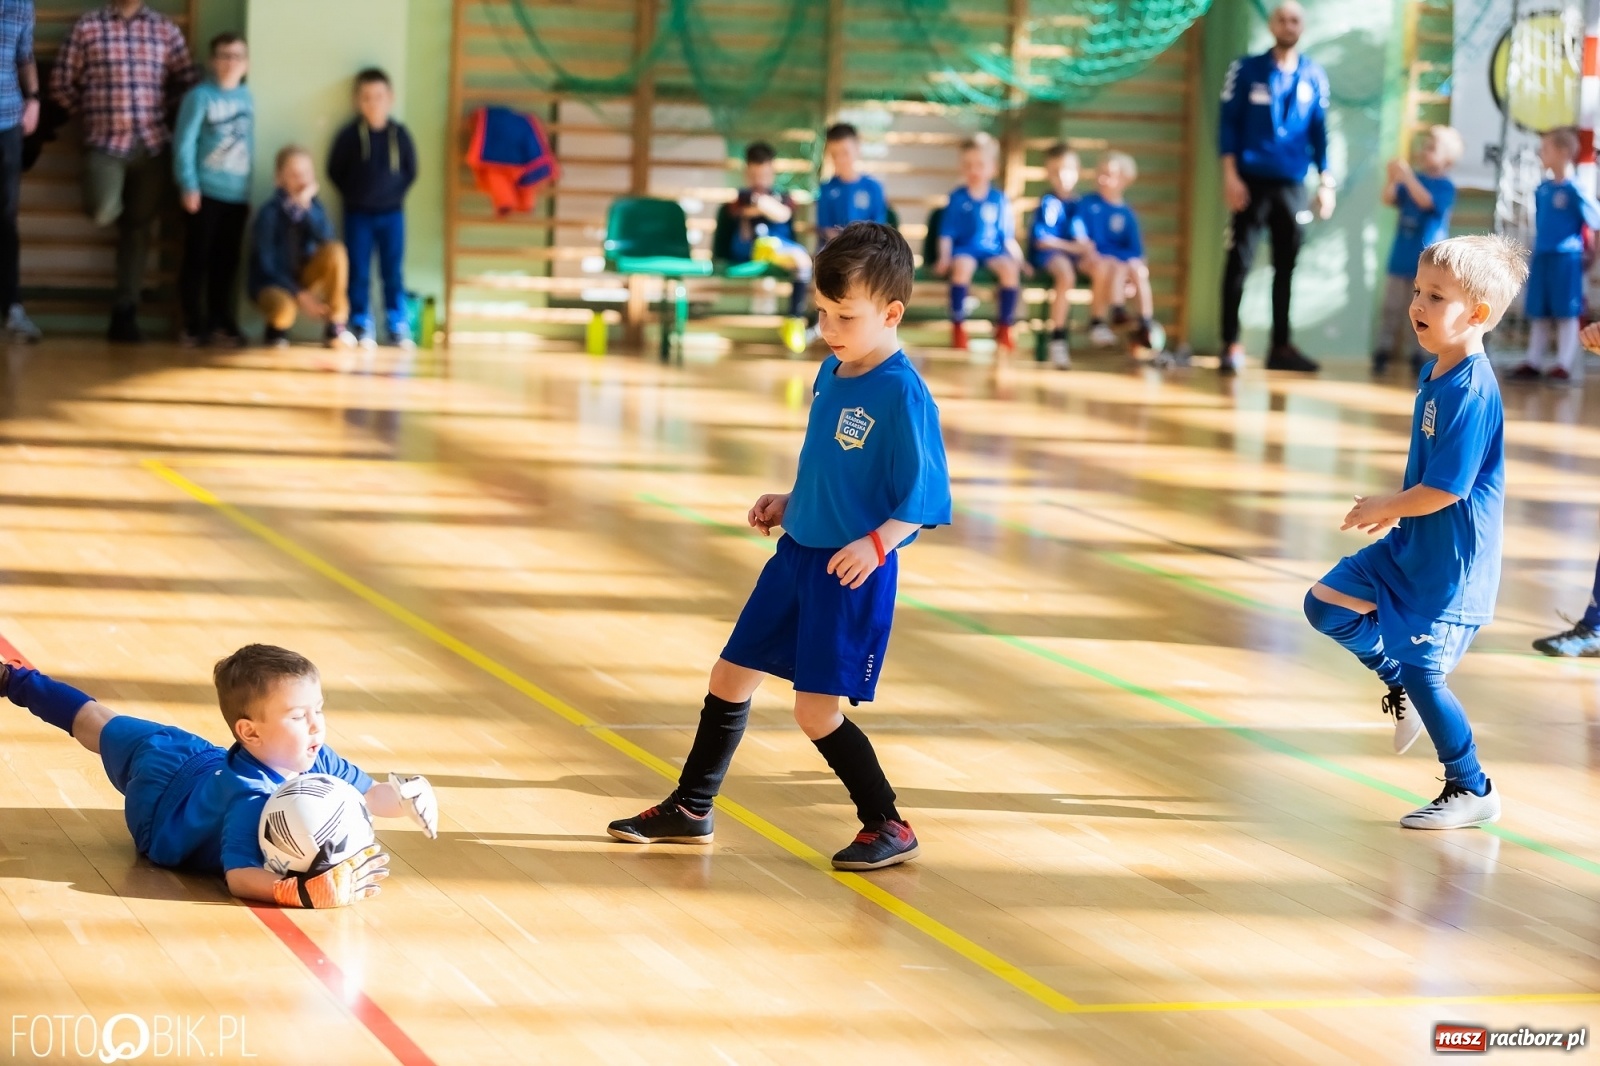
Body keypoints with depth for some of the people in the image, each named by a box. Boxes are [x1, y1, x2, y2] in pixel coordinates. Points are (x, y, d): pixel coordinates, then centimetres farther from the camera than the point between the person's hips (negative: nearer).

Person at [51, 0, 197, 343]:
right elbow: (61, 84, 4)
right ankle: (111, 201, 14)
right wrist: (92, 111, 2)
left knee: (137, 228, 3)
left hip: (152, 144, 2)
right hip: (105, 141, -2)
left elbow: (189, 83, 11)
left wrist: (161, 110, 2)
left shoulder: (165, 29, 8)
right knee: (103, 213, -25)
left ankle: (124, 314, 10)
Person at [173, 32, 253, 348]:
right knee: (198, 259, 0)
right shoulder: (200, 96, -6)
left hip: (238, 194, 5)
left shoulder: (247, 98, 10)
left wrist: (249, 187, 13)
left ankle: (221, 323, 18)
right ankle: (193, 325, 6)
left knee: (227, 262, 9)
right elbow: (184, 142, -9)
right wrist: (188, 185, -14)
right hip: (206, 191, -5)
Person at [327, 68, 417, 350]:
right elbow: (335, 171, 1)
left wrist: (395, 193, -1)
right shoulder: (350, 135, -5)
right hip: (358, 215, -1)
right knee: (359, 273, 2)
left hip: (391, 213, 1)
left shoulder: (399, 134, -1)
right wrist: (353, 196, -3)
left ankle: (399, 327, 10)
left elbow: (410, 171, 8)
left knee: (393, 273, 4)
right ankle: (362, 327, 8)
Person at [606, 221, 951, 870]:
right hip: (797, 553, 8)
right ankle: (690, 810, 29)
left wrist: (878, 543, -32)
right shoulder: (831, 373, 5)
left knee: (816, 710, -6)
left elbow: (924, 495, -19)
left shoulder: (902, 392, -20)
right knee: (730, 677, 14)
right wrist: (790, 504, 9)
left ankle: (888, 827, 11)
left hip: (852, 572, -8)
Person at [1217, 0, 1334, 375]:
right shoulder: (1247, 70, 0)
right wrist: (1230, 174, -11)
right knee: (1239, 262, -5)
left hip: (1292, 185, 3)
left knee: (1285, 265, 7)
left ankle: (1281, 346, 13)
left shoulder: (1314, 76, 8)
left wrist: (1326, 182, 5)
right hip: (1252, 181, -3)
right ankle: (1231, 344, -4)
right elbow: (1228, 123, -2)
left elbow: (1319, 131, 11)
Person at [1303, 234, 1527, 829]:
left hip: (1452, 560, -9)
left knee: (1423, 672, -3)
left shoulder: (1472, 391, -24)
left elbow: (1445, 488, -25)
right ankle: (1399, 681, 27)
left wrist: (1386, 509, -11)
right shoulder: (1435, 373, 5)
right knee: (1326, 605, 9)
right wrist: (1393, 509, 10)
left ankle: (1473, 791, 12)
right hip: (1412, 544, 9)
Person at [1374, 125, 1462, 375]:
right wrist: (1392, 178, -17)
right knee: (1392, 306, 7)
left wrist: (1407, 177, -29)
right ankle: (1383, 350, 12)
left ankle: (1419, 356, 6)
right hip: (1401, 257, 5)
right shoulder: (1413, 179, 8)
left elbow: (1425, 201, -24)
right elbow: (1389, 199, 0)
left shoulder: (1445, 186, -7)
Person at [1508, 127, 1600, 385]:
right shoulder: (1542, 189, 7)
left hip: (1566, 258, -6)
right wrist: (1537, 252, 14)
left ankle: (1565, 365, 4)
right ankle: (1533, 363, 17)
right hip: (1541, 257, 7)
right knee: (1538, 313, 11)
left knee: (1566, 313, 0)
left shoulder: (1575, 190, -12)